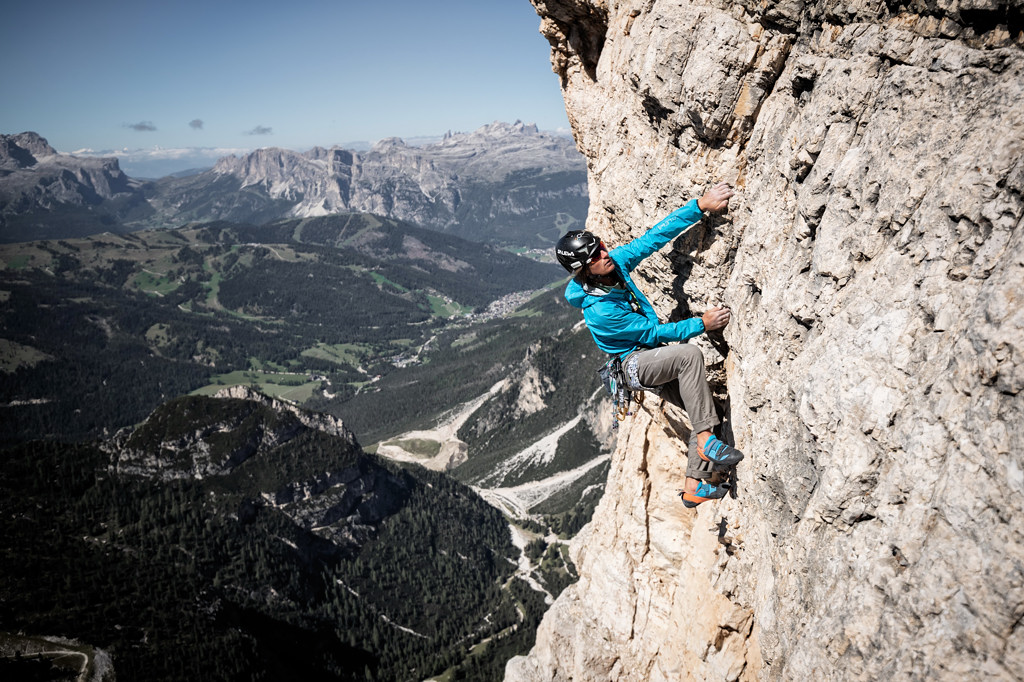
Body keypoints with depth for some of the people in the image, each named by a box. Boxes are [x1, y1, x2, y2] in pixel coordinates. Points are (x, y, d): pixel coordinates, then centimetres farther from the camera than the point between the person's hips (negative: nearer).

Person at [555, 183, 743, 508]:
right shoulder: (599, 310, -28)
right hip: (635, 364, -8)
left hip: (654, 355, 8)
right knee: (689, 353, -34)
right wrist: (702, 323, -18)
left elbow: (657, 235, -9)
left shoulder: (617, 261, -10)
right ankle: (707, 443, -26)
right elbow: (654, 333, -21)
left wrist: (701, 205, -17)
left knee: (704, 415, 1)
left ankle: (693, 487, 15)